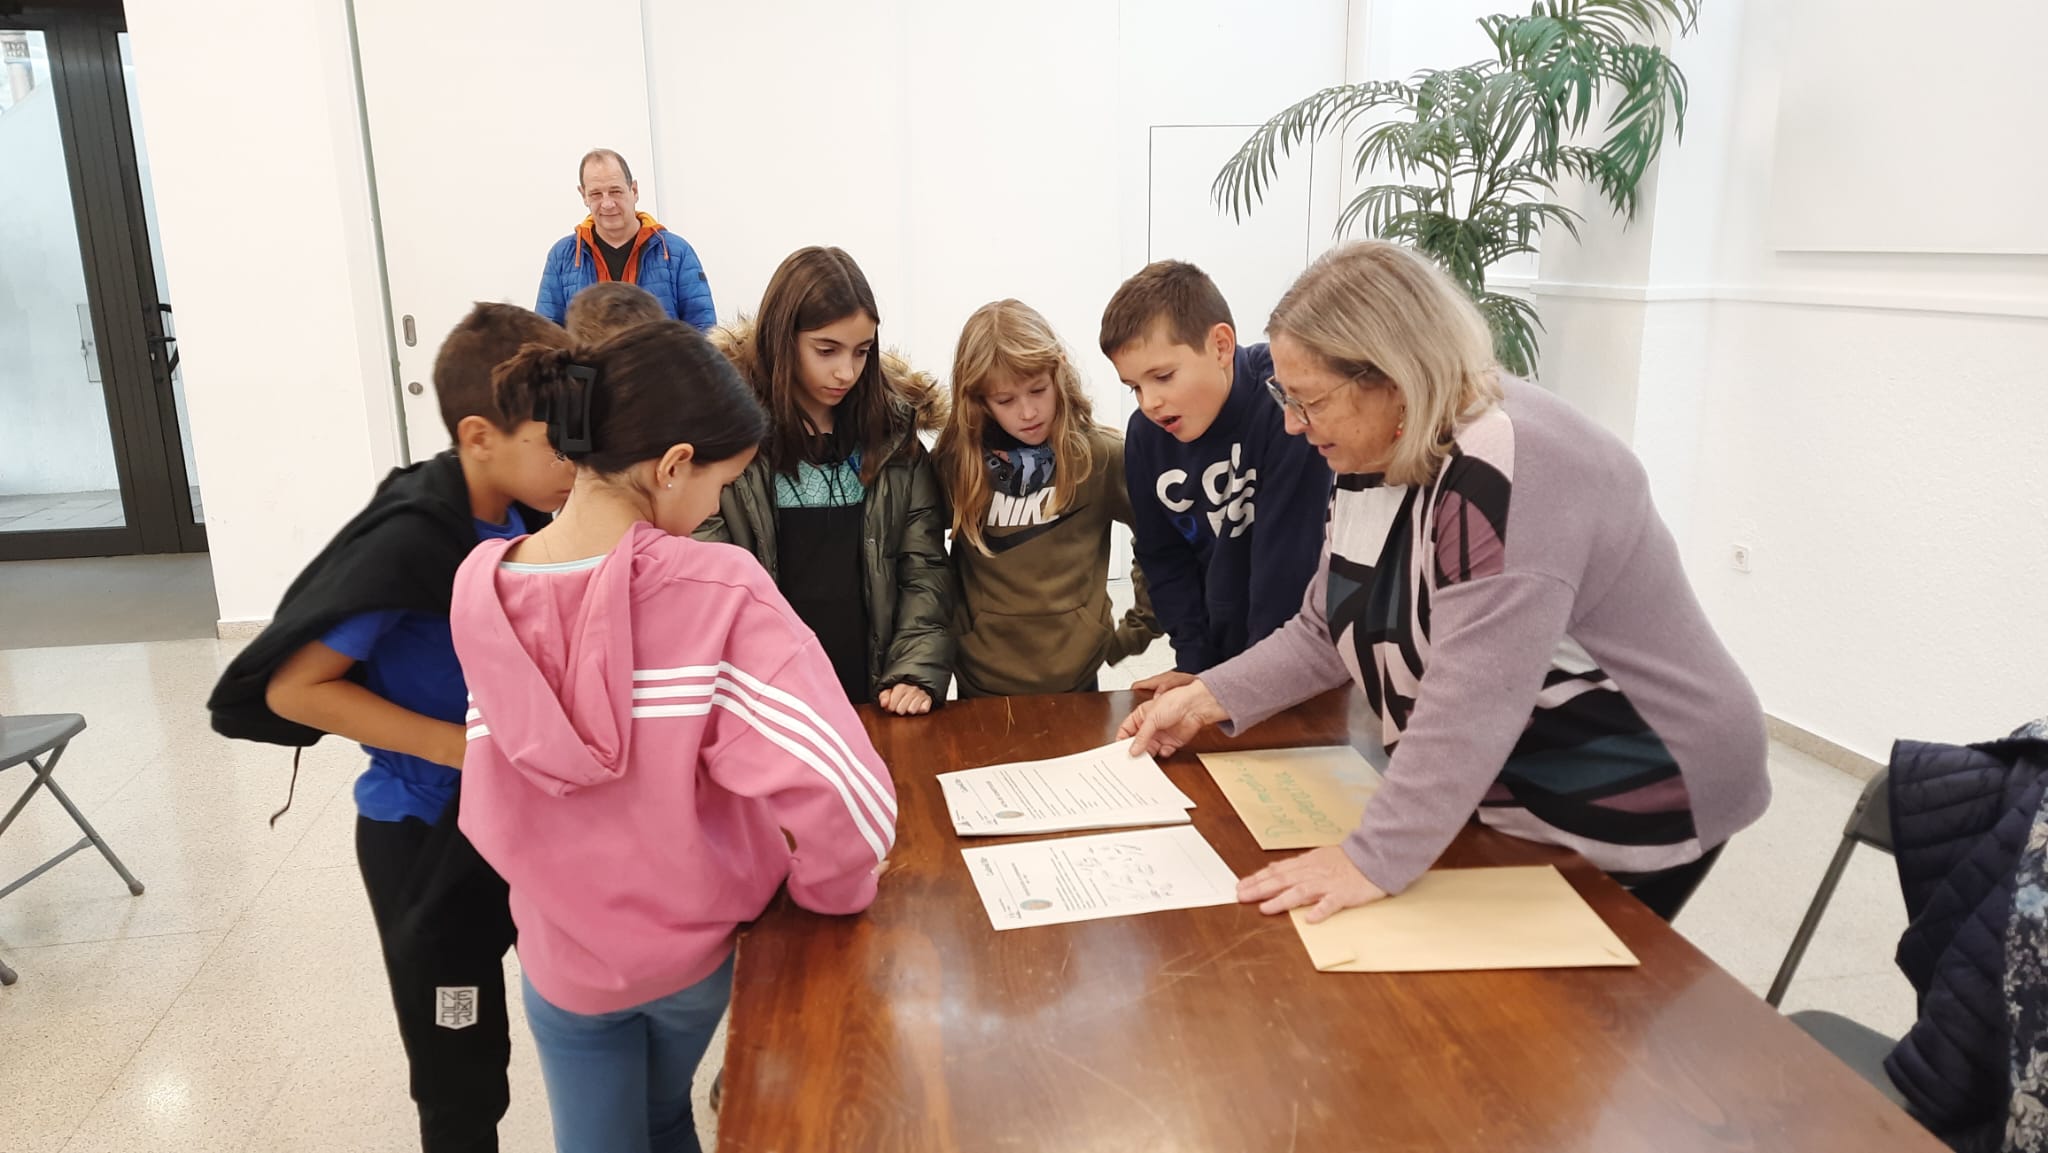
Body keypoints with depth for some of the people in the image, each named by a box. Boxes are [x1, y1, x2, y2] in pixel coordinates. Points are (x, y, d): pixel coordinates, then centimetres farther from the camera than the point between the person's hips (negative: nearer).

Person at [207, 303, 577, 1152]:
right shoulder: (408, 541, -25)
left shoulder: (525, 520, -5)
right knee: (463, 1080, 11)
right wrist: (464, 747, -25)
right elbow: (292, 687, -21)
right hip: (427, 835, -6)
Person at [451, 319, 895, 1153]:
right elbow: (848, 800, -34)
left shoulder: (481, 587, -13)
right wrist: (826, 893, -15)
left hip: (563, 950, 1)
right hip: (697, 940, -1)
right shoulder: (719, 591, -28)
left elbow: (489, 811, -3)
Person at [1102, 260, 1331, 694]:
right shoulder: (1145, 433, -8)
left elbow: (1286, 558, -24)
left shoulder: (1284, 407, -26)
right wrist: (1192, 662, -4)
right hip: (1220, 650, 5)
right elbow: (1163, 556, 2)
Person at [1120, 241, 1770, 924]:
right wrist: (1209, 699, -3)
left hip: (1629, 805, -8)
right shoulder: (1382, 456, 0)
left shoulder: (1505, 474, -31)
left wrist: (1374, 862, -33)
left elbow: (1473, 702, -35)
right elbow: (1327, 630, 6)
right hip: (1512, 793, 8)